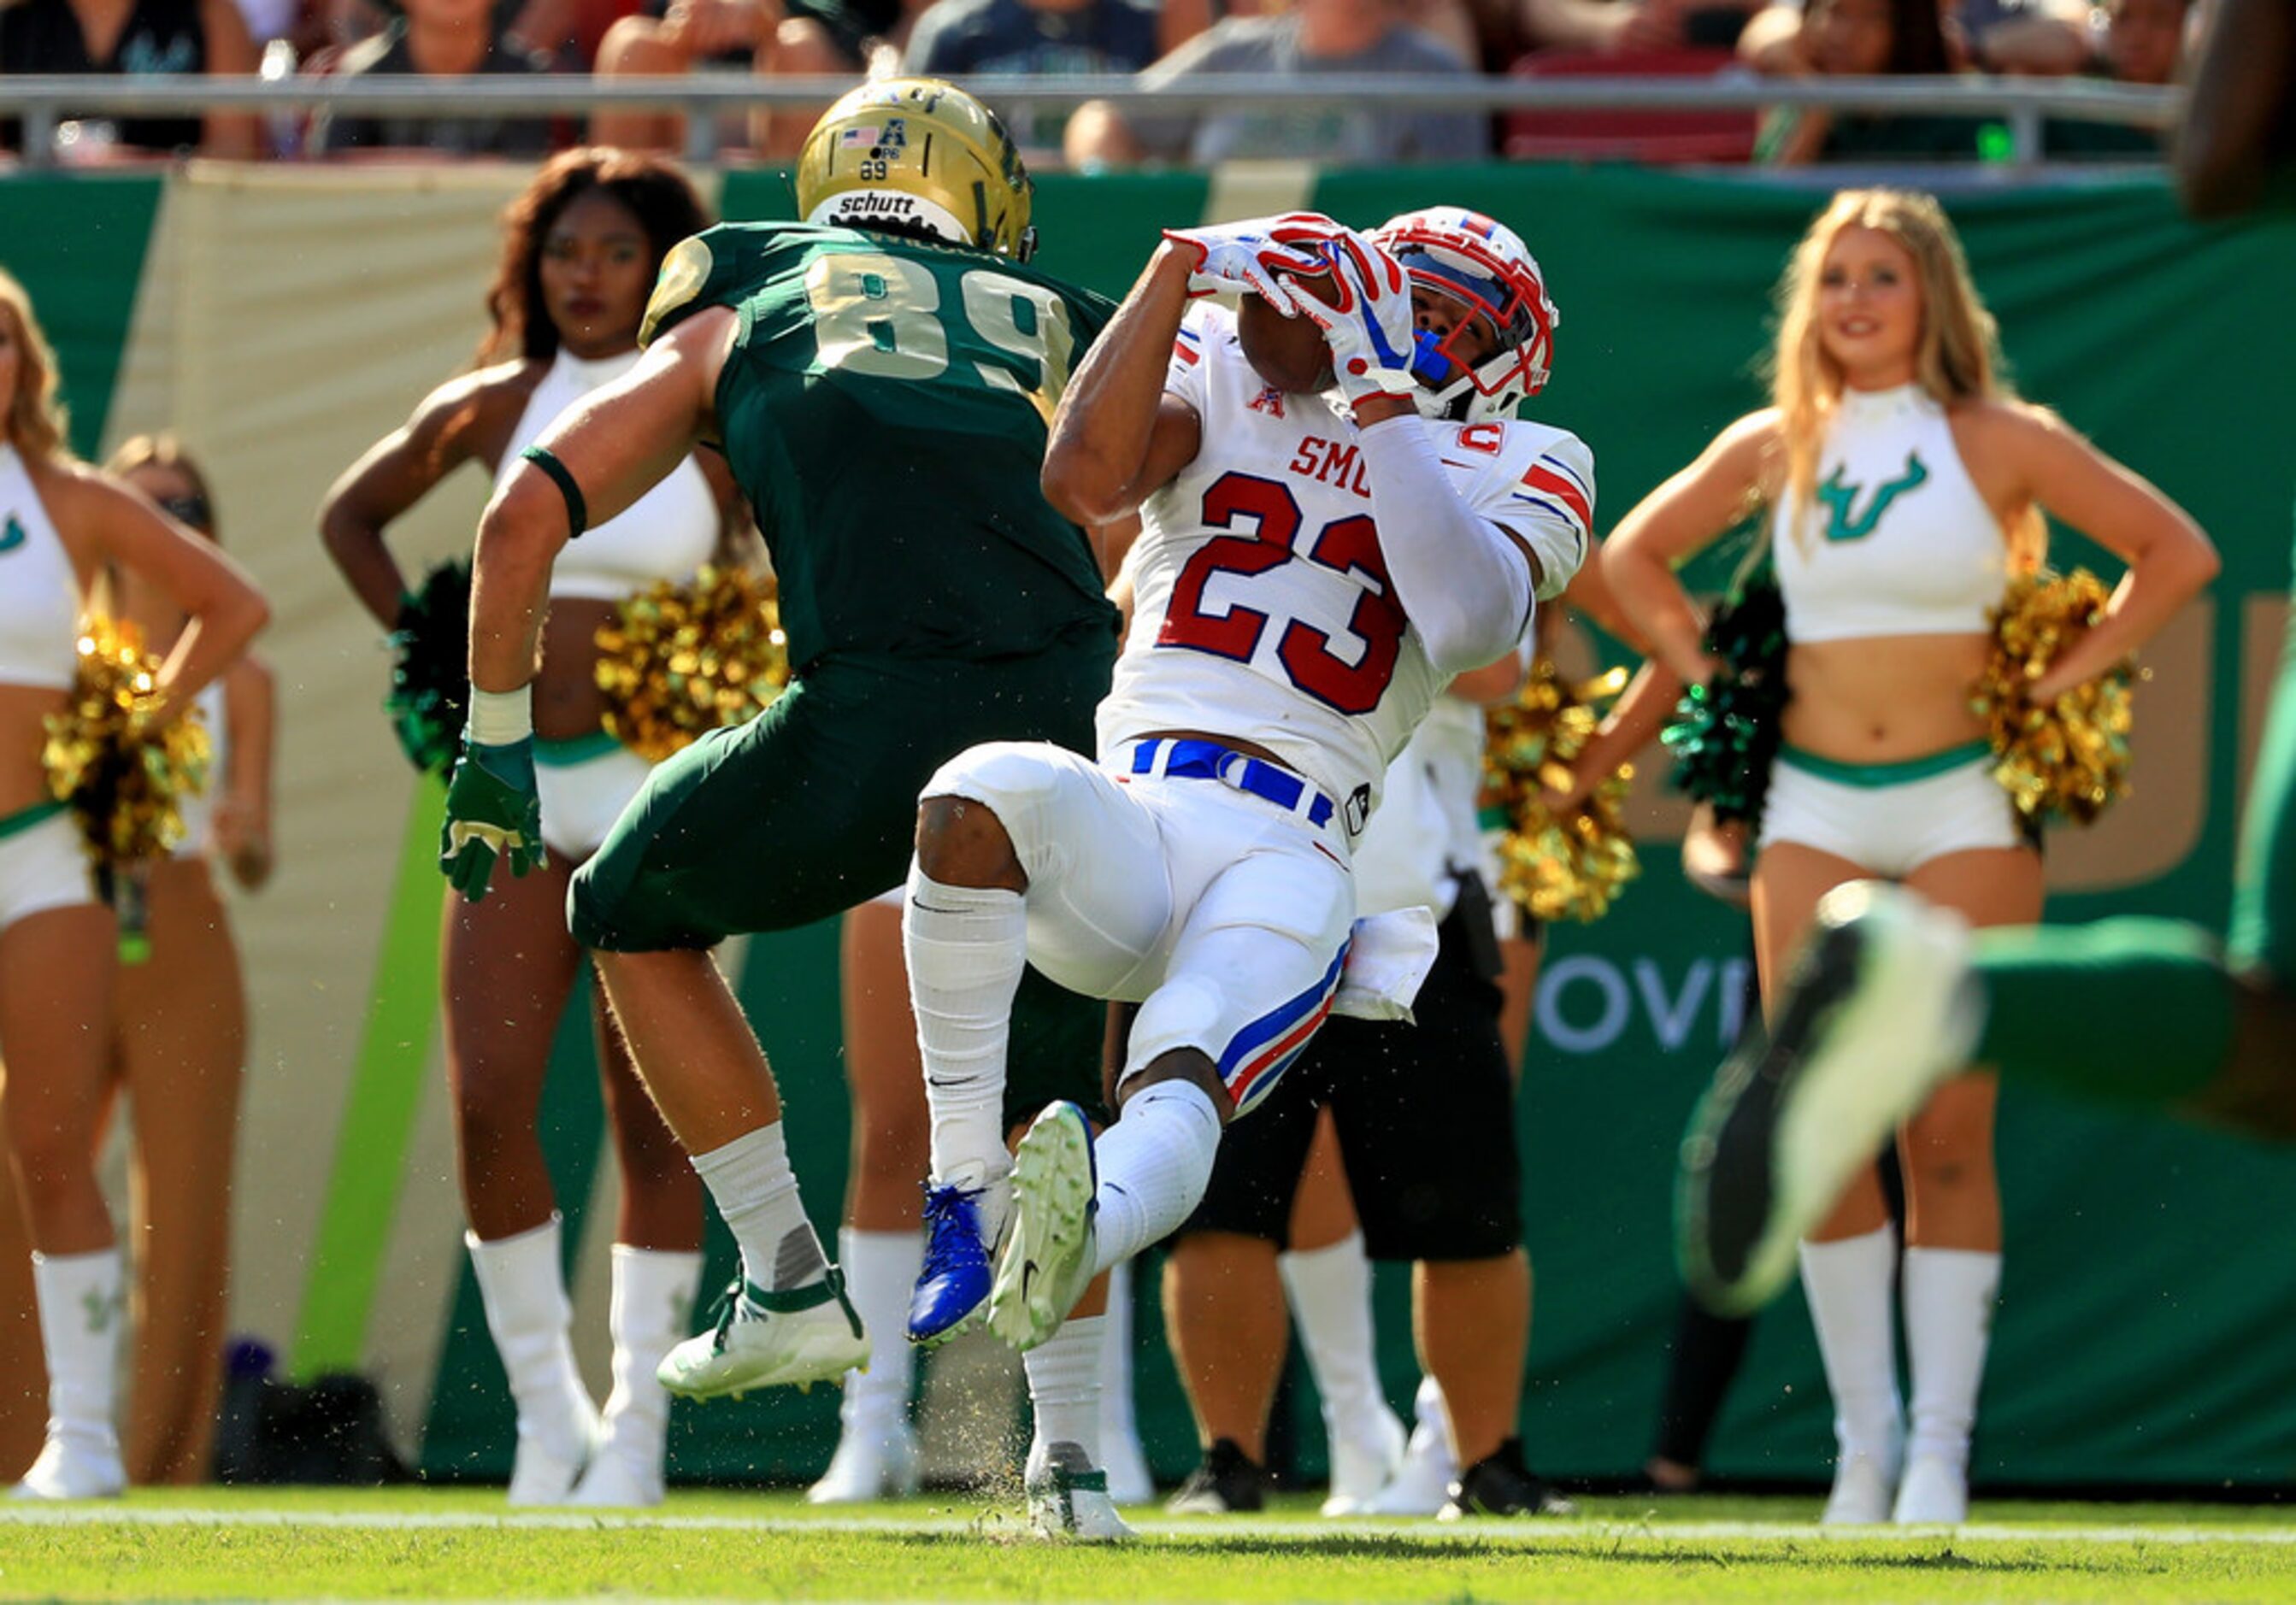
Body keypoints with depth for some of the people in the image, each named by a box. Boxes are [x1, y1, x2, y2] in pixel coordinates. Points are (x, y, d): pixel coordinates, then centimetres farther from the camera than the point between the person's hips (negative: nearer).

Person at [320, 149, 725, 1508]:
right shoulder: (496, 409, 7)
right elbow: (352, 517, 21)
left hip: (654, 791, -3)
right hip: (514, 785, 3)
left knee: (650, 1117, -2)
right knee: (487, 1104, -6)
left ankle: (638, 1430, 5)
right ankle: (547, 1411, 8)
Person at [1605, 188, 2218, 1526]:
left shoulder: (2001, 444, -1)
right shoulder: (1776, 450, 7)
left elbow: (2178, 555, 2)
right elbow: (1633, 557, 20)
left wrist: (2065, 679, -4)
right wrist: (1711, 671, 8)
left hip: (1962, 802, -3)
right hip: (1814, 803, 3)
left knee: (1949, 1133, -5)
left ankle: (1942, 1446, -2)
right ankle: (1864, 1440, 2)